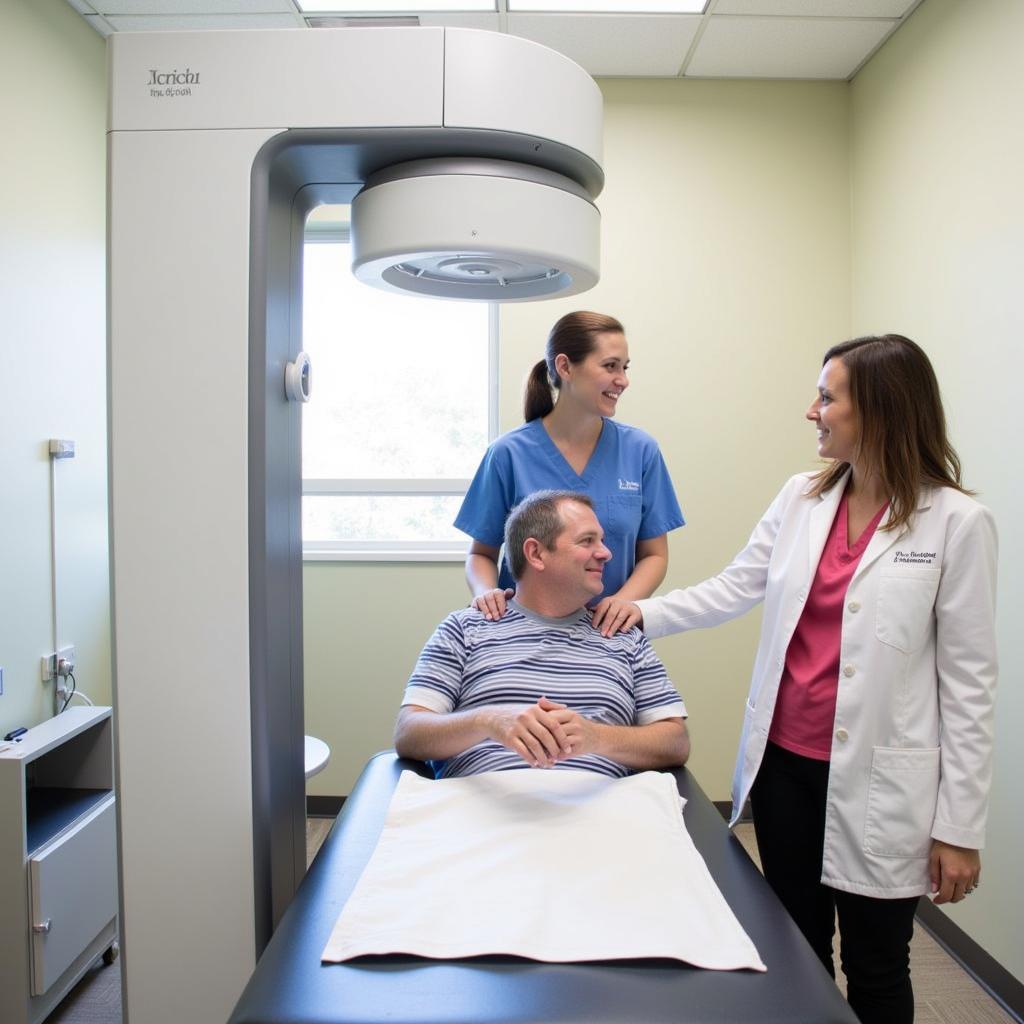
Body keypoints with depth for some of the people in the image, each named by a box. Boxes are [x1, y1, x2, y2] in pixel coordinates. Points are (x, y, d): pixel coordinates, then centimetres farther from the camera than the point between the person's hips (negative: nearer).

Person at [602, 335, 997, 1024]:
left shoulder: (956, 522, -10)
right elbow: (734, 589, 7)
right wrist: (645, 614, -6)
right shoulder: (802, 498, 3)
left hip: (875, 782, -4)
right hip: (784, 761, 4)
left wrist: (960, 827, -8)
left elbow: (968, 681, -9)